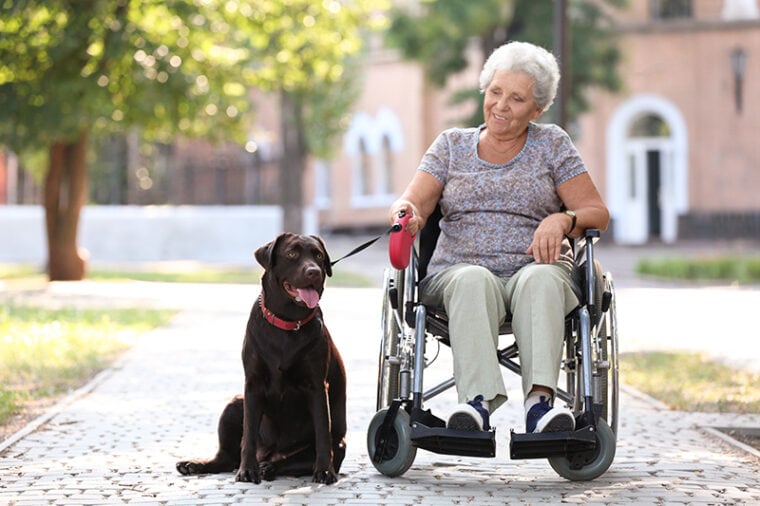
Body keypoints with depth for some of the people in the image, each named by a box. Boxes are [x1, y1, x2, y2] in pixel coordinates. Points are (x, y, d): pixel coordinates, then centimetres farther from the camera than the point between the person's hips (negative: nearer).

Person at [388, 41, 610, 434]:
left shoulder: (551, 144, 14)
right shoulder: (452, 144, 18)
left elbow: (597, 214, 7)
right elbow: (413, 203, 7)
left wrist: (562, 220, -16)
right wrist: (405, 212, -19)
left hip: (537, 271, 0)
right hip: (457, 270, 1)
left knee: (541, 278, -36)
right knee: (474, 280, -36)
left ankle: (539, 401, -52)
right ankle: (478, 401, -52)